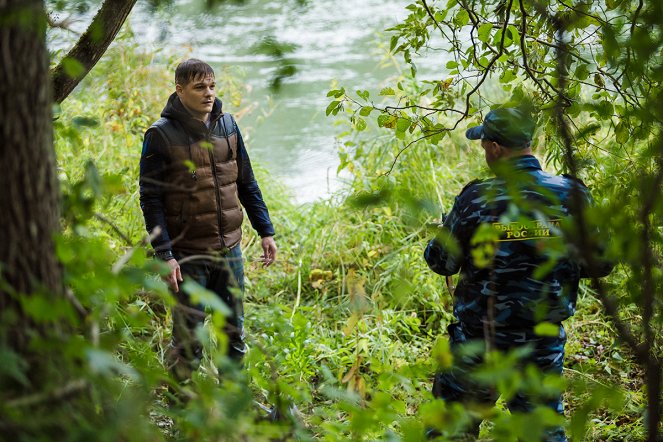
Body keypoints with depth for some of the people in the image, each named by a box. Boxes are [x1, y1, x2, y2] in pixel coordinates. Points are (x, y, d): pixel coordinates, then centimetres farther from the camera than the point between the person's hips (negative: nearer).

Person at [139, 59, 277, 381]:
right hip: (188, 255, -5)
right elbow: (151, 200, -10)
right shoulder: (161, 135, -10)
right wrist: (165, 255, -17)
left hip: (229, 250, 5)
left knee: (235, 334, 13)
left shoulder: (227, 125, 6)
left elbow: (246, 183, 14)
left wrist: (265, 231, 10)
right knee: (188, 341, 2)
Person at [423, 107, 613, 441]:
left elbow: (441, 262, -4)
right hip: (543, 343, 2)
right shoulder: (570, 194, -9)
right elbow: (600, 263, -1)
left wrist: (444, 231, 16)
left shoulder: (476, 199, -15)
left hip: (480, 339, -2)